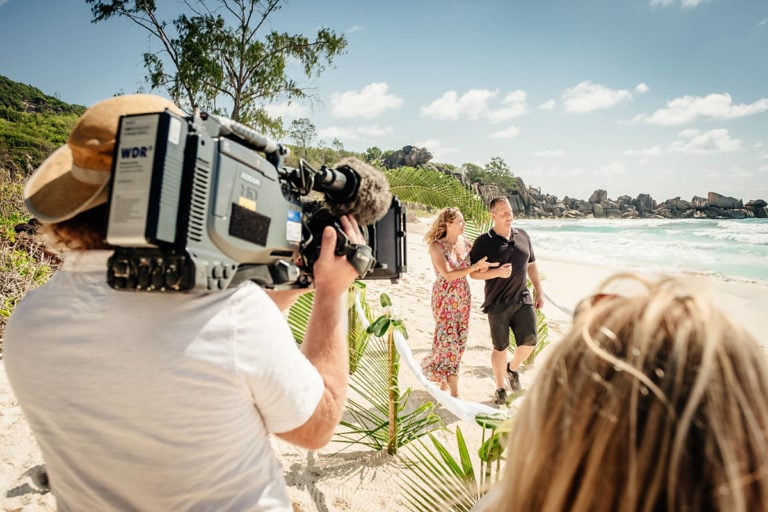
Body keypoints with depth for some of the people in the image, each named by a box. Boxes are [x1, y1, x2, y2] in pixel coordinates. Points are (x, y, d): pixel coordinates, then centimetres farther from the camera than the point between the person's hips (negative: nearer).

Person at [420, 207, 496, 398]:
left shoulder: (466, 243, 2)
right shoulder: (437, 246, -13)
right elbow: (448, 274, -22)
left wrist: (483, 266, -11)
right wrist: (476, 266, -24)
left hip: (463, 298, 5)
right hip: (445, 298, -5)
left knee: (458, 340, 9)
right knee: (449, 339, -3)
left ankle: (445, 379, 27)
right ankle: (454, 391, 13)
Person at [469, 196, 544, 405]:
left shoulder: (523, 236, 7)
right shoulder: (484, 242, -7)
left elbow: (531, 266, 15)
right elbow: (474, 272, -7)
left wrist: (539, 292, 13)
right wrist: (497, 272, -21)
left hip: (523, 299, 4)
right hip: (497, 303, -3)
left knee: (529, 342, -3)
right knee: (500, 348, 7)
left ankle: (513, 368, 30)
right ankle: (500, 389, 27)